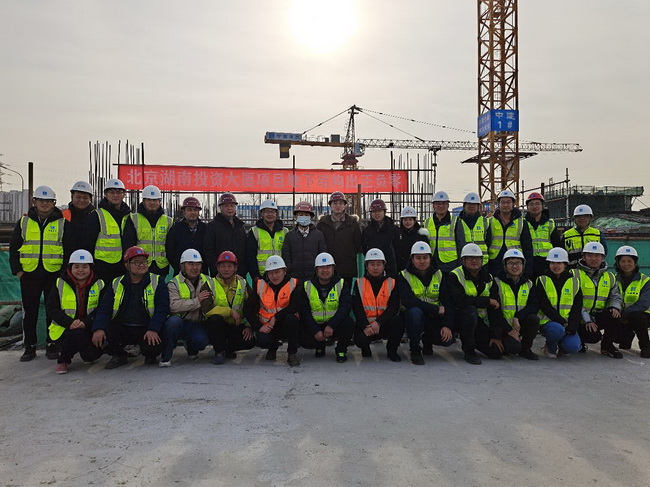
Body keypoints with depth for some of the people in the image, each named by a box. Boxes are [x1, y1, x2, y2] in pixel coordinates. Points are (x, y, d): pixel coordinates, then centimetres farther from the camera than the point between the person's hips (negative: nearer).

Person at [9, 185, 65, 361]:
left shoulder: (62, 223, 3)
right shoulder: (24, 222, 8)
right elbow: (14, 248, 10)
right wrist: (17, 270, 2)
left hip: (54, 274, -1)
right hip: (29, 274, 2)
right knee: (29, 312, 7)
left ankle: (52, 345, 15)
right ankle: (29, 346, 17)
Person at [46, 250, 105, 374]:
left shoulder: (98, 285, 1)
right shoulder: (60, 284, 0)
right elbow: (52, 309, -6)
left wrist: (85, 322, -25)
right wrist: (70, 323, -23)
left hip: (89, 329, 2)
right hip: (64, 328, -2)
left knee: (92, 355, -17)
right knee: (76, 334, -34)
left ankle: (85, 351, 22)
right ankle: (63, 361, -6)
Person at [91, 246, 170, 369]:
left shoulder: (157, 281, 0)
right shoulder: (116, 284, 9)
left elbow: (162, 308, -9)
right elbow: (104, 308, 2)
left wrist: (153, 329, -23)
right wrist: (98, 329, -17)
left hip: (146, 329, -3)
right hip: (121, 328, 3)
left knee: (153, 346, -31)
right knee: (100, 336, -22)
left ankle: (150, 356, 9)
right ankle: (119, 356, 9)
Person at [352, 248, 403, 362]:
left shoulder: (392, 283, 3)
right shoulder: (359, 283, 3)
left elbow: (393, 307, -7)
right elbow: (357, 308, -5)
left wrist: (378, 323, -23)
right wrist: (365, 326, -21)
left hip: (385, 324, 1)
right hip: (365, 324, -1)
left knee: (397, 321, -30)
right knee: (360, 340, -30)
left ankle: (391, 351, -2)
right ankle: (365, 348, 11)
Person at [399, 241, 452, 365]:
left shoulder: (439, 275, 3)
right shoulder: (404, 276, -8)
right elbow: (408, 301, -24)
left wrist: (447, 325, -16)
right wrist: (437, 309, -22)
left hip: (433, 318, 3)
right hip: (411, 317, -3)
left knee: (449, 339, -21)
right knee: (414, 311, -37)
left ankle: (427, 339, 17)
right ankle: (415, 351, -15)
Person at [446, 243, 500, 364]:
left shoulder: (488, 278, 5)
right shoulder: (455, 276, -12)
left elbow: (495, 306, 5)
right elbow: (460, 300, -27)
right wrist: (488, 301, -19)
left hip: (477, 319, 5)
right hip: (457, 317, -4)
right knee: (470, 310, -36)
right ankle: (469, 351, -18)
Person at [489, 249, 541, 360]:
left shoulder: (528, 284, 7)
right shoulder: (497, 283, -6)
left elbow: (534, 305, -5)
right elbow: (493, 311, -11)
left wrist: (518, 317, -22)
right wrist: (509, 330, -17)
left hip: (520, 325, 5)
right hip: (502, 326, -4)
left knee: (534, 319, -26)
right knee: (514, 347, -30)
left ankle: (525, 348, -4)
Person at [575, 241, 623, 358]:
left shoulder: (610, 277, 13)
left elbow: (615, 296, 12)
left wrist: (615, 307, -13)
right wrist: (587, 320, -20)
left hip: (598, 316, 5)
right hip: (580, 318, -5)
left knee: (615, 315, -27)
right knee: (593, 337, -28)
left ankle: (607, 345, -3)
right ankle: (579, 340, 10)